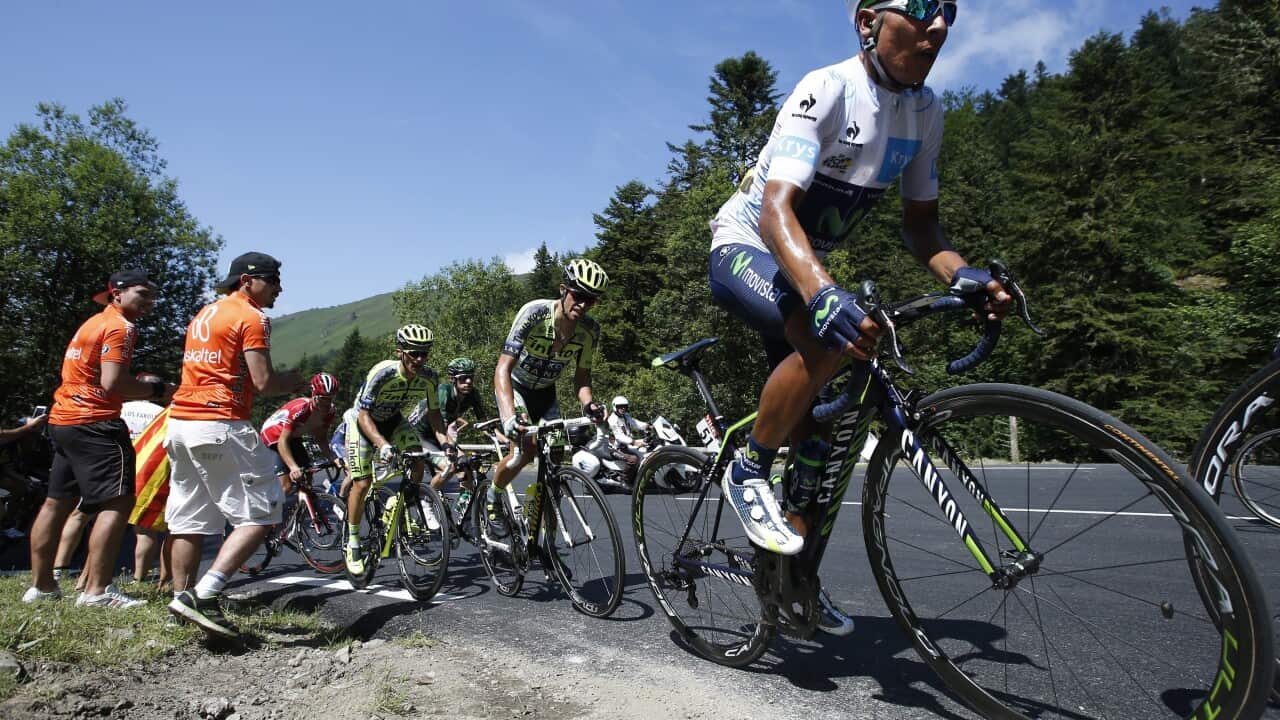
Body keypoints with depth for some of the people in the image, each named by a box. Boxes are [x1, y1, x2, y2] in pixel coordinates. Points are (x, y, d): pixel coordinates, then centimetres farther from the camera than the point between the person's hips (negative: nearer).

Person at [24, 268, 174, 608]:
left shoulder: (93, 323, 21)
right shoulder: (120, 326, -9)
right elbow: (112, 383, -20)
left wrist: (145, 389, 13)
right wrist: (158, 390, -8)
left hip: (62, 419, 11)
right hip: (94, 423, -11)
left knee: (57, 502, 15)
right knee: (118, 502, -11)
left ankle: (40, 584, 25)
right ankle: (97, 589, -14)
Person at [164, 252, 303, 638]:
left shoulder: (205, 313, 21)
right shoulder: (252, 317, -6)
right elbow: (263, 382, -14)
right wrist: (295, 380, 5)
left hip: (180, 420, 10)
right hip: (220, 425, -9)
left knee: (189, 519, 14)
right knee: (260, 513, -5)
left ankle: (183, 598, 20)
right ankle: (205, 595, -12)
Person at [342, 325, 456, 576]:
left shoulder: (428, 377, -21)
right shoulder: (382, 373, -35)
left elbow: (433, 413, -9)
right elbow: (364, 415, -32)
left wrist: (445, 442, -25)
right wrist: (383, 445, -46)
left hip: (393, 421, 4)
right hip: (363, 421, -4)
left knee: (418, 459, -21)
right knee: (362, 483, -8)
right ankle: (353, 544, 9)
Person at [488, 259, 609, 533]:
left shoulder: (590, 331, -19)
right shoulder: (534, 313, -32)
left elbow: (582, 377, -8)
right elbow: (503, 369, -37)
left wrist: (589, 403, -31)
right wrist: (510, 415, -52)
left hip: (545, 393, 4)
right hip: (515, 387, -4)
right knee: (525, 448, -26)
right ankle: (492, 497, 4)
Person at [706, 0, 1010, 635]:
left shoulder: (925, 111, -1)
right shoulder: (826, 91, -23)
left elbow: (920, 224, 2)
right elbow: (776, 209, -35)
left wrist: (962, 273, -20)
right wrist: (822, 294, -54)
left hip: (805, 264, 7)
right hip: (744, 247, -7)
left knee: (813, 434, 5)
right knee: (829, 341, -37)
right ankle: (748, 469, -14)